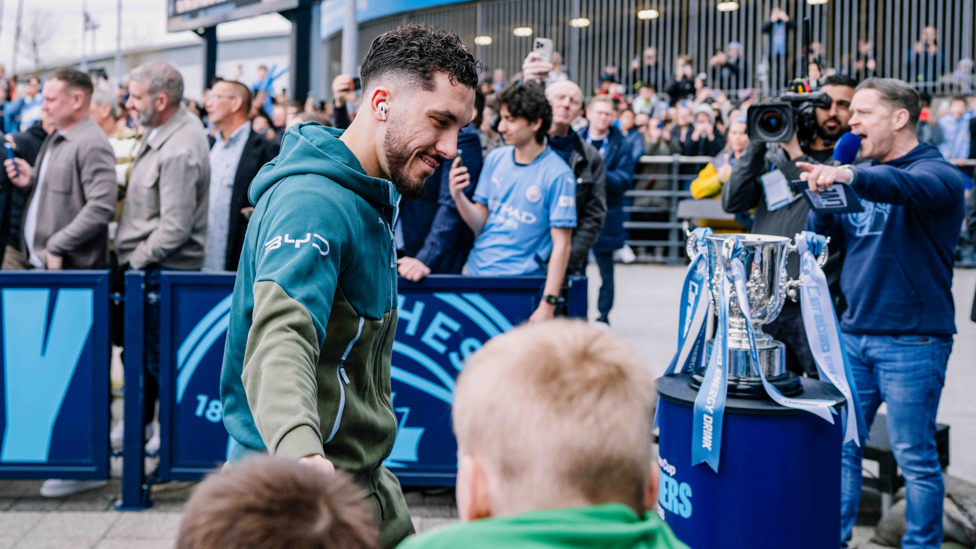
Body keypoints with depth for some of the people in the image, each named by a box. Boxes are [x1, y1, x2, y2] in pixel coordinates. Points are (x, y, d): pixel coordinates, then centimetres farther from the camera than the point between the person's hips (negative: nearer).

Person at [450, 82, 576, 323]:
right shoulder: (495, 159, 7)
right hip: (474, 270, 5)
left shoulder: (558, 174, -10)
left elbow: (561, 244, -11)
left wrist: (548, 304, -17)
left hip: (518, 284, -5)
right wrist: (457, 196, -10)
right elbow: (480, 222, 10)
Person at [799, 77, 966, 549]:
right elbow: (821, 236, 11)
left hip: (911, 341, -6)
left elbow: (910, 187, -32)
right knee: (840, 445, 9)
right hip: (853, 333, 6)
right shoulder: (863, 174, 13)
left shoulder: (937, 172, -7)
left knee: (915, 457, 1)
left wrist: (849, 175, -49)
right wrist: (824, 196, -9)